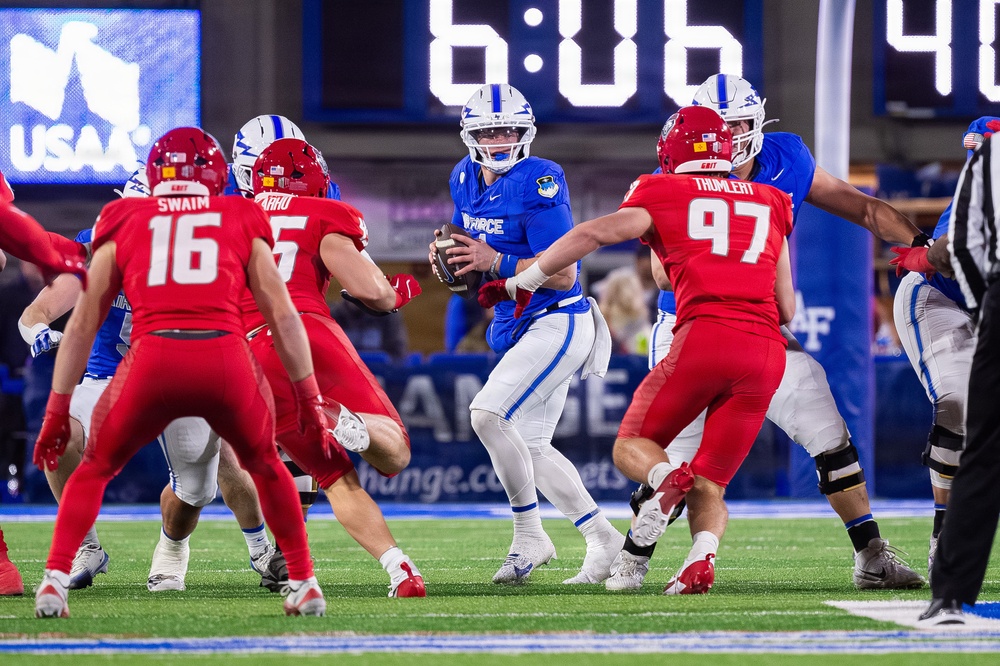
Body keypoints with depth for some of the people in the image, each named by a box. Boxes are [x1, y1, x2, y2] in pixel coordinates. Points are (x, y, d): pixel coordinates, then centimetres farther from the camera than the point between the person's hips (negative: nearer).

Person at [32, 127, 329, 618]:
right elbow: (282, 316, 19)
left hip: (153, 358, 0)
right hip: (226, 356, 0)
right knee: (265, 466, 29)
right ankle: (304, 583, 24)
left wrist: (57, 409, 25)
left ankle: (55, 580, 8)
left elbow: (82, 324, 22)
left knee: (95, 469, 24)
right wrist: (310, 399, 23)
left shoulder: (125, 222, 22)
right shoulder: (242, 222, 22)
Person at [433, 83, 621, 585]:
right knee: (531, 449, 11)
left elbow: (562, 275, -21)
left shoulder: (538, 182, -19)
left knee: (488, 413, -20)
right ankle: (602, 539, 20)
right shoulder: (466, 178, 6)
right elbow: (472, 253, 19)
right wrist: (445, 256, -3)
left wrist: (495, 262, -28)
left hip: (558, 323, -9)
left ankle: (529, 537, -9)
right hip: (517, 328, 9)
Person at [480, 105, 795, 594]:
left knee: (632, 445, 13)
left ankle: (667, 477, -23)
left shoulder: (663, 196, 14)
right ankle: (701, 559, -20)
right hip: (768, 350, 4)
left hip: (705, 336, -4)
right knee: (710, 483, 12)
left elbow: (593, 234, 6)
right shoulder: (770, 205, 24)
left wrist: (521, 282, 15)